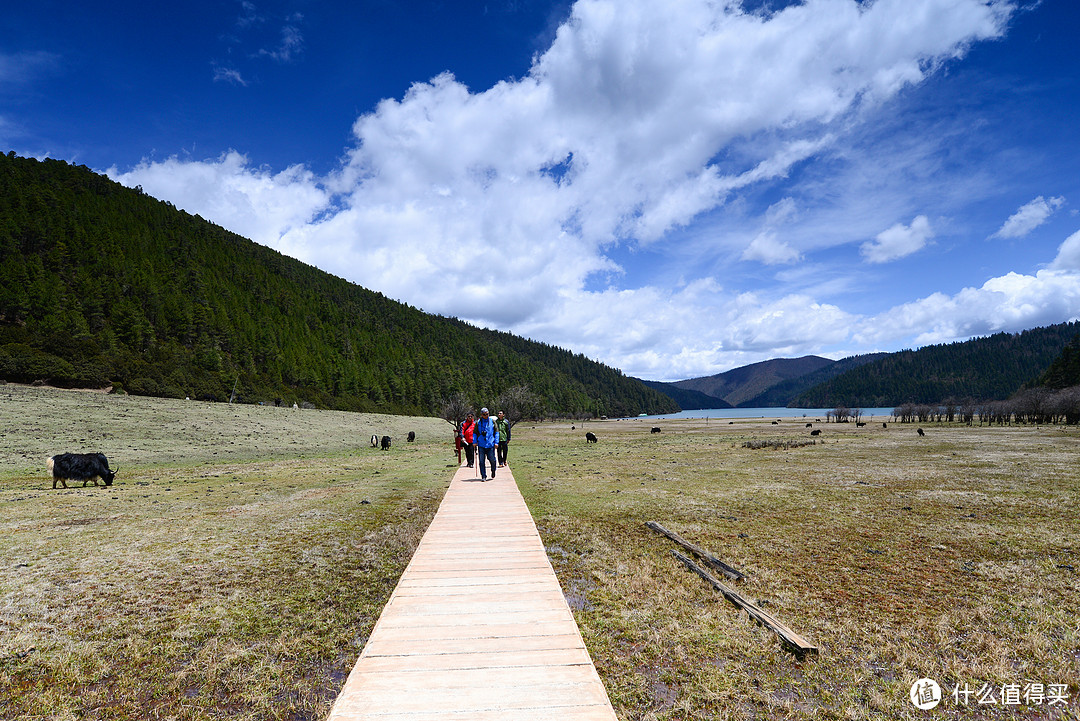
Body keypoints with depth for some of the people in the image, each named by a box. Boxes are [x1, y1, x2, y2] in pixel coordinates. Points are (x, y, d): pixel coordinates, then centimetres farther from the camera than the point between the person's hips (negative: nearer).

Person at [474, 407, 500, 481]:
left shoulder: (492, 421, 4)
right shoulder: (478, 422, 5)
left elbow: (496, 432, 6)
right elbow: (475, 433, 11)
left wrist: (496, 442, -1)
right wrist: (475, 442, -1)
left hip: (490, 444, -1)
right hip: (481, 445, 1)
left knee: (492, 460, 1)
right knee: (481, 461, -1)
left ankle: (493, 473, 27)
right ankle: (483, 476, 8)